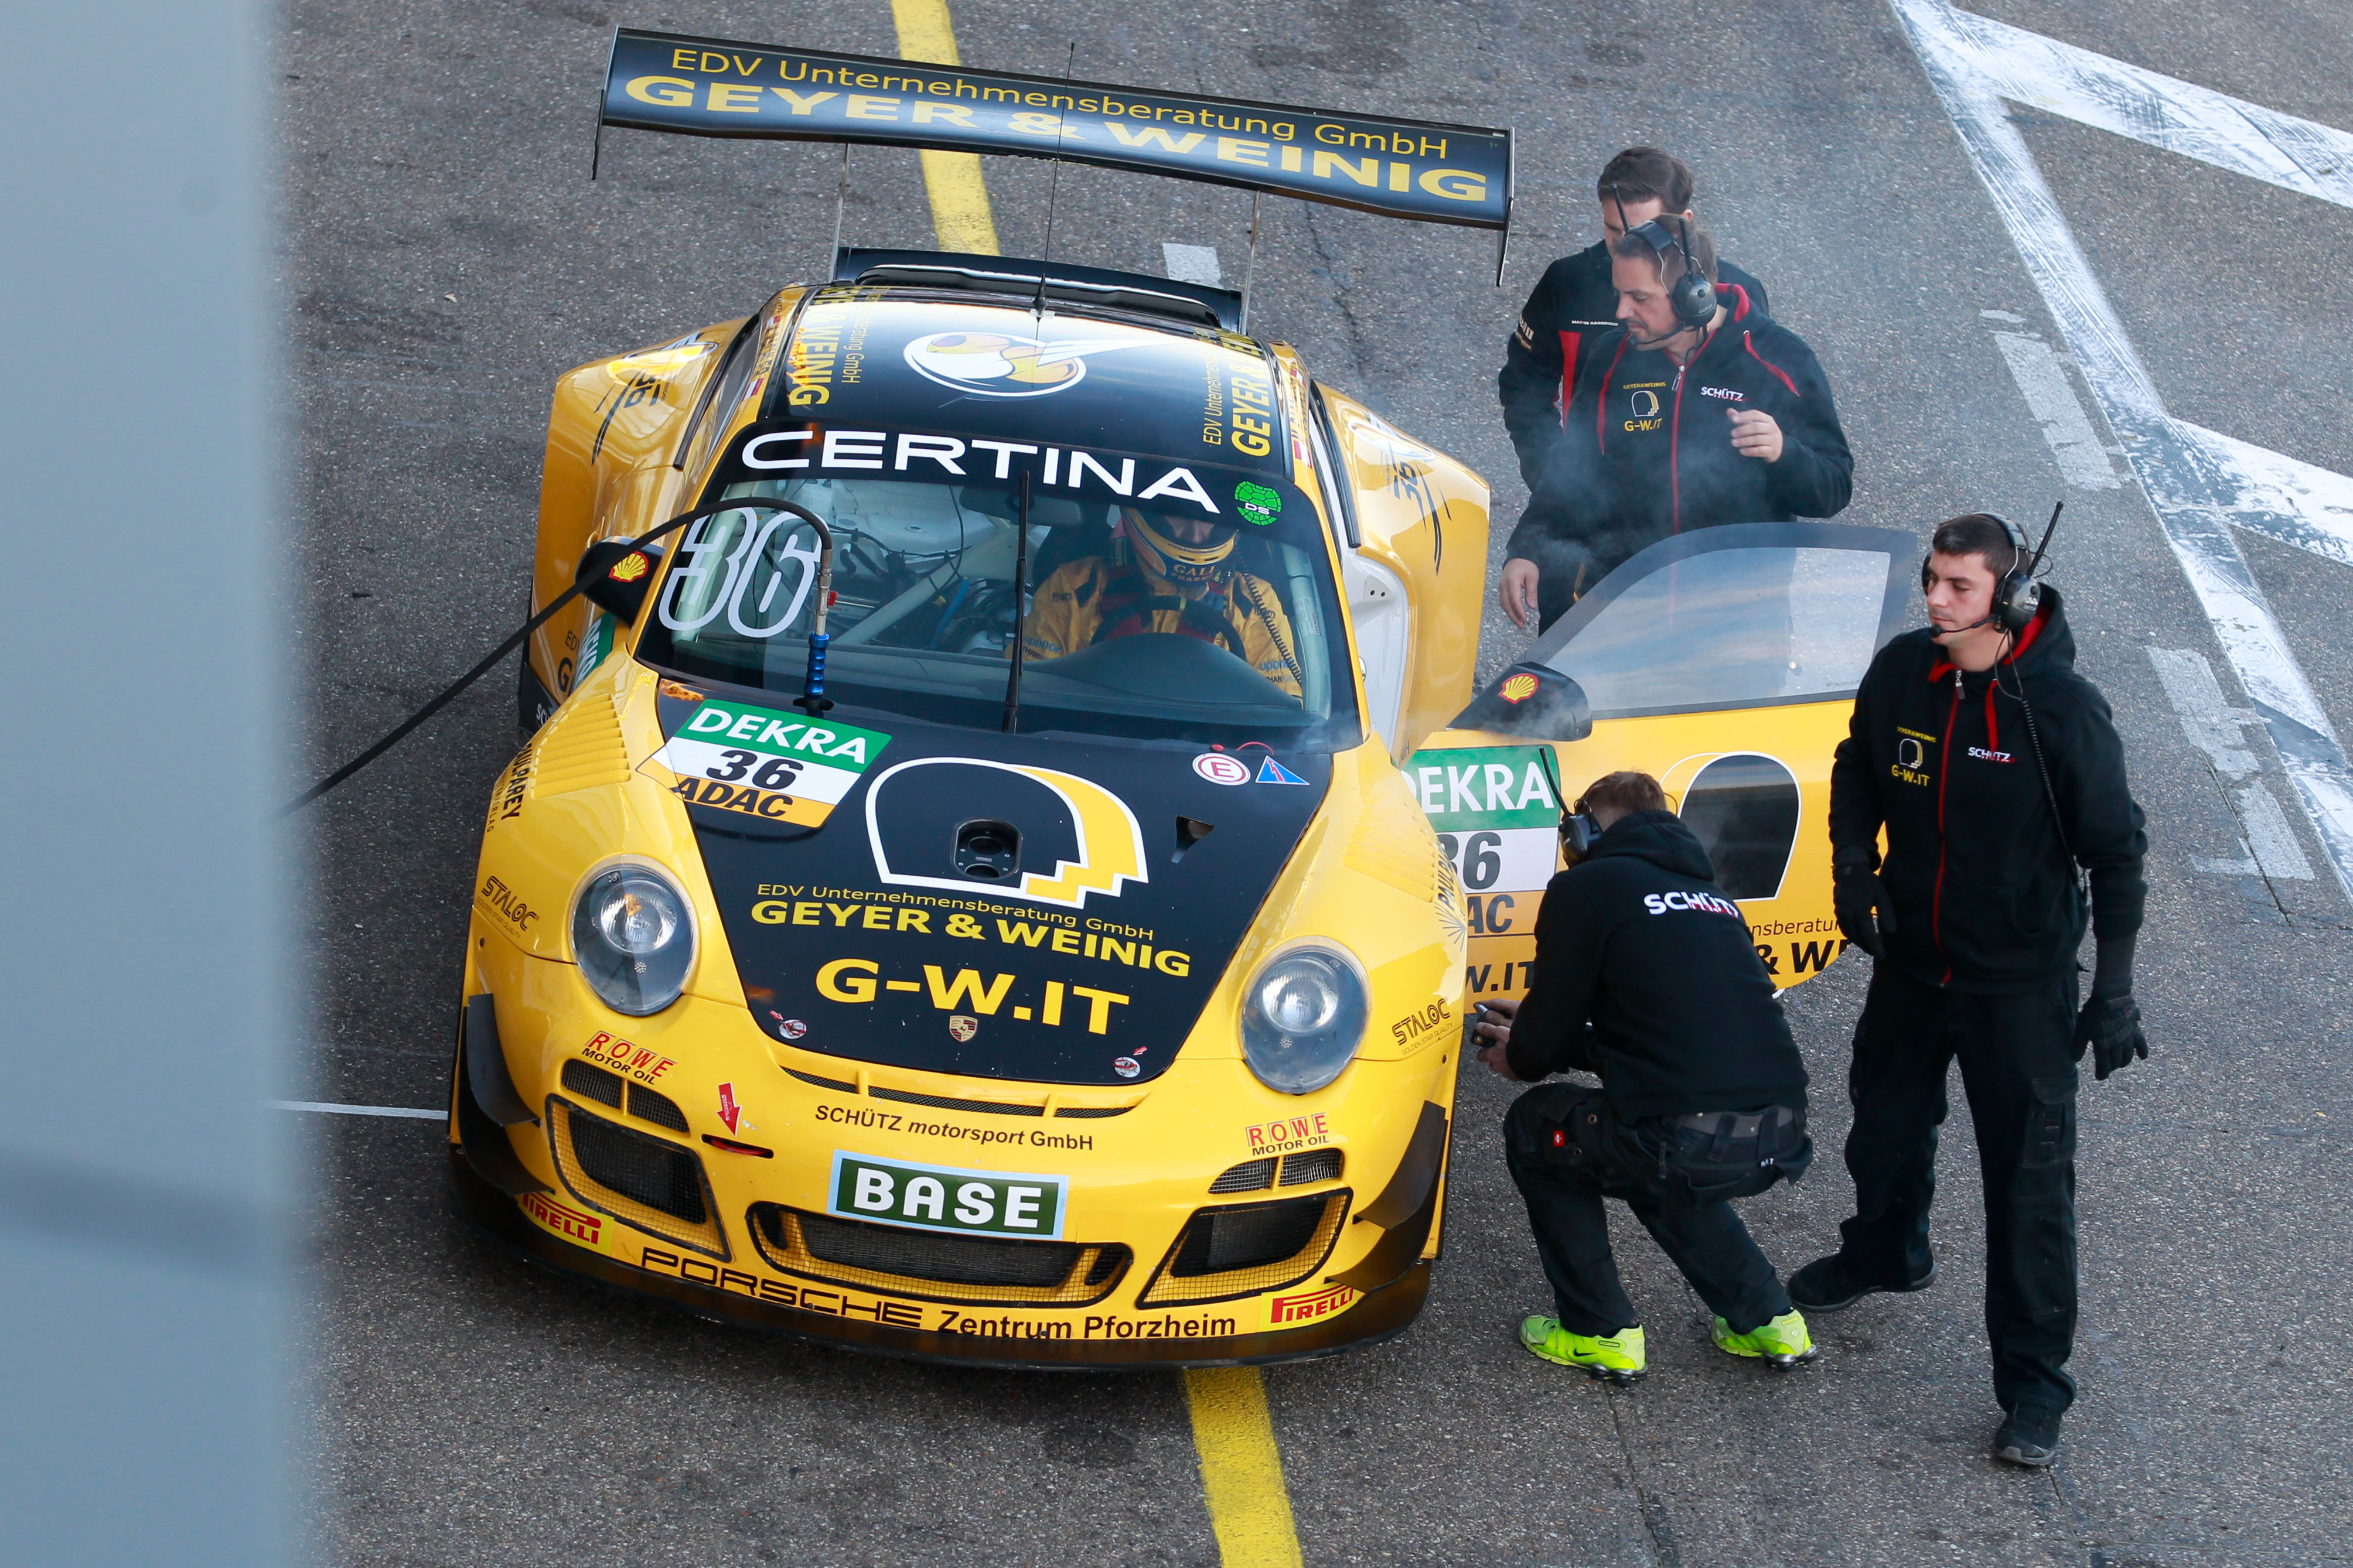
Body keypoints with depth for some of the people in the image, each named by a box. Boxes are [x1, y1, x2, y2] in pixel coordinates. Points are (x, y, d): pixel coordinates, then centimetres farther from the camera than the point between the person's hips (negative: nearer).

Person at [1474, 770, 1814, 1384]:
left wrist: (1520, 1059, 29)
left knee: (1535, 1127, 20)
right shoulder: (1709, 894, 23)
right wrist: (1538, 1038, 43)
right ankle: (1766, 1318, 27)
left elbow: (1545, 1039, 4)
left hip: (1691, 1144, -7)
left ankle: (1600, 1333, 19)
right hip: (1780, 1141, 7)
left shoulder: (1587, 888, 2)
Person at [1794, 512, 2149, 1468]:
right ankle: (1886, 1255, 56)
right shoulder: (1900, 674, -7)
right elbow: (1858, 774, 13)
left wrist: (2115, 987, -14)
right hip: (1912, 961, 5)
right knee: (1886, 1123, 26)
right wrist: (1852, 869, -4)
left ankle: (2034, 1385, 5)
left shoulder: (2061, 708, -21)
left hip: (2021, 984, -5)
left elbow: (2116, 850, -13)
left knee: (2030, 1177, -3)